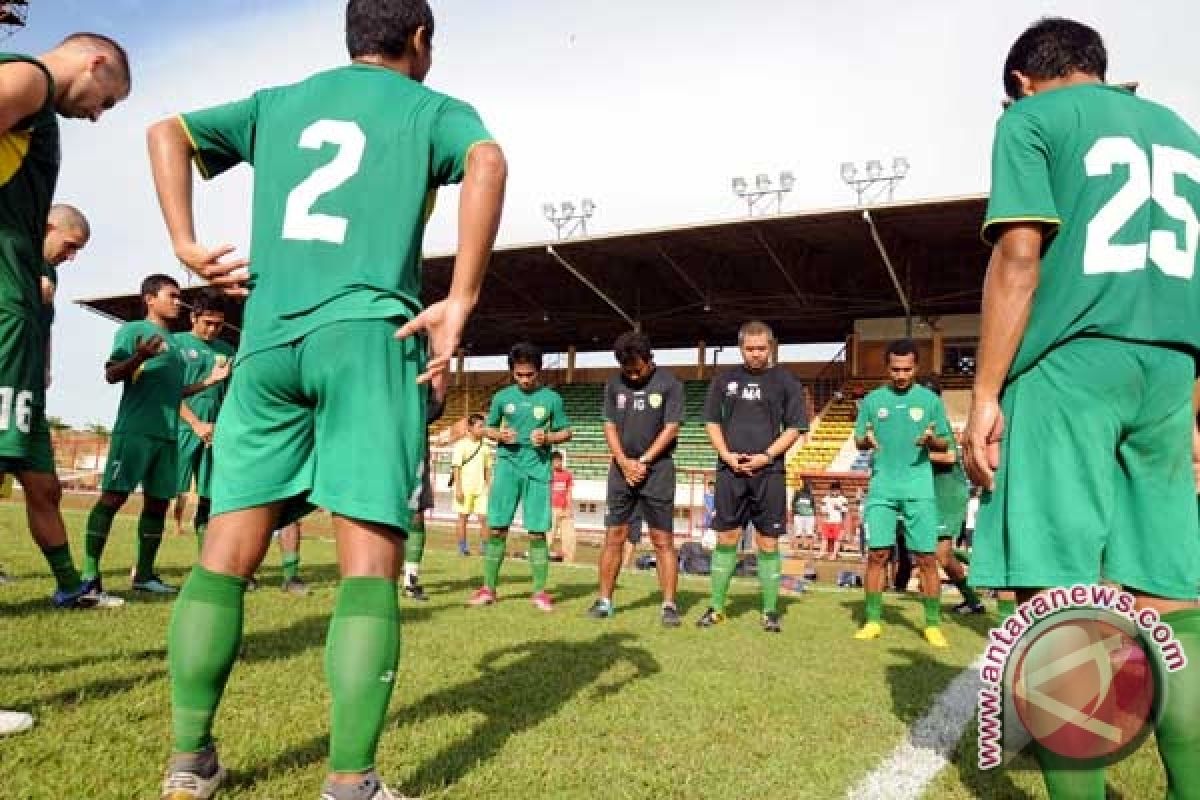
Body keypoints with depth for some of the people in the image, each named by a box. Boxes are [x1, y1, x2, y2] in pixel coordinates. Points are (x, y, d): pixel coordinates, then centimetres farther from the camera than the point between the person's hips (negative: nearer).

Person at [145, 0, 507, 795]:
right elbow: (488, 163, -11)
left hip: (268, 342, 5)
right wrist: (460, 302, -13)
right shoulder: (433, 109, 10)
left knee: (227, 553, 7)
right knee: (370, 560, -6)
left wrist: (187, 244, 10)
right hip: (370, 335, -4)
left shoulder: (278, 103, 24)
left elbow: (167, 132, 21)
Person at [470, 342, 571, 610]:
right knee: (496, 527, -1)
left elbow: (566, 432, 9)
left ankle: (540, 591, 8)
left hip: (538, 468, -1)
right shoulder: (502, 397, 6)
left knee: (537, 531, -1)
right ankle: (488, 588, 10)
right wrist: (499, 435, -7)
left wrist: (548, 438, -11)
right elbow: (488, 428, 15)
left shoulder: (551, 398, 2)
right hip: (507, 465, 1)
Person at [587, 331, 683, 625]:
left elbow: (671, 429, -7)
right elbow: (609, 427, 7)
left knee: (663, 540, -1)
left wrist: (642, 462, -10)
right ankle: (604, 600, 13)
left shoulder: (669, 384, -3)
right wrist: (624, 463, -7)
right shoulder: (614, 385, 7)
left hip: (657, 469, -3)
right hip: (622, 468, 3)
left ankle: (669, 605, 5)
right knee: (614, 537, 5)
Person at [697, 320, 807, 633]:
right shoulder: (724, 379, 10)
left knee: (768, 542, 2)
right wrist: (727, 455, -4)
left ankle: (770, 610, 13)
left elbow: (794, 428, 2)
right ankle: (716, 607, 14)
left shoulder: (784, 381, 4)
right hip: (730, 470, 2)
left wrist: (766, 456, -10)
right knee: (726, 539, 5)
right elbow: (712, 422, 11)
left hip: (769, 471, -1)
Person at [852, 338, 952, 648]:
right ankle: (873, 621, 9)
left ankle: (933, 624, 9)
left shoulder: (929, 399, 6)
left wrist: (931, 439, -14)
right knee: (878, 553, -1)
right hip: (882, 487, 1)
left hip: (919, 488, -1)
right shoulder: (873, 399, 8)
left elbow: (945, 444, 9)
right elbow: (858, 441, 12)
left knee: (926, 556, -1)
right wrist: (867, 440, -12)